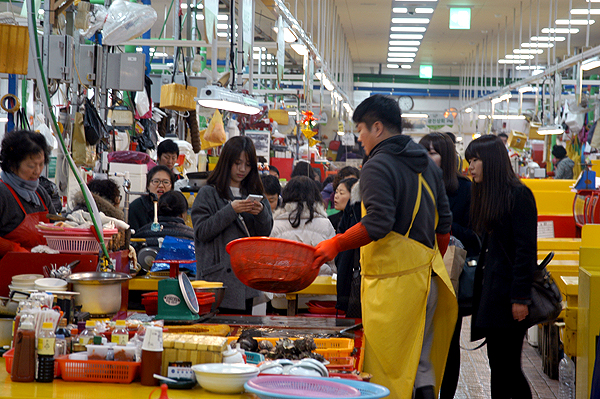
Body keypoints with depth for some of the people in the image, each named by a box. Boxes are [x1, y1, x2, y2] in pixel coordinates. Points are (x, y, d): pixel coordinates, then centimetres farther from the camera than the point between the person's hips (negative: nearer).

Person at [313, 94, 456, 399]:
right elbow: (444, 223, 18)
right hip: (427, 277, 8)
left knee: (389, 367, -4)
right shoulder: (428, 165, 15)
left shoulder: (377, 167, -11)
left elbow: (378, 223, -23)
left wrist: (335, 245, -18)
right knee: (419, 358, 14)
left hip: (392, 280, -8)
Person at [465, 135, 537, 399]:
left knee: (506, 366, -5)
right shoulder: (485, 195, 15)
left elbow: (526, 250, -15)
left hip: (508, 292, -8)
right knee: (498, 365, 9)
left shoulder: (518, 195, -10)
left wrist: (520, 297, -18)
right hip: (490, 290, 8)